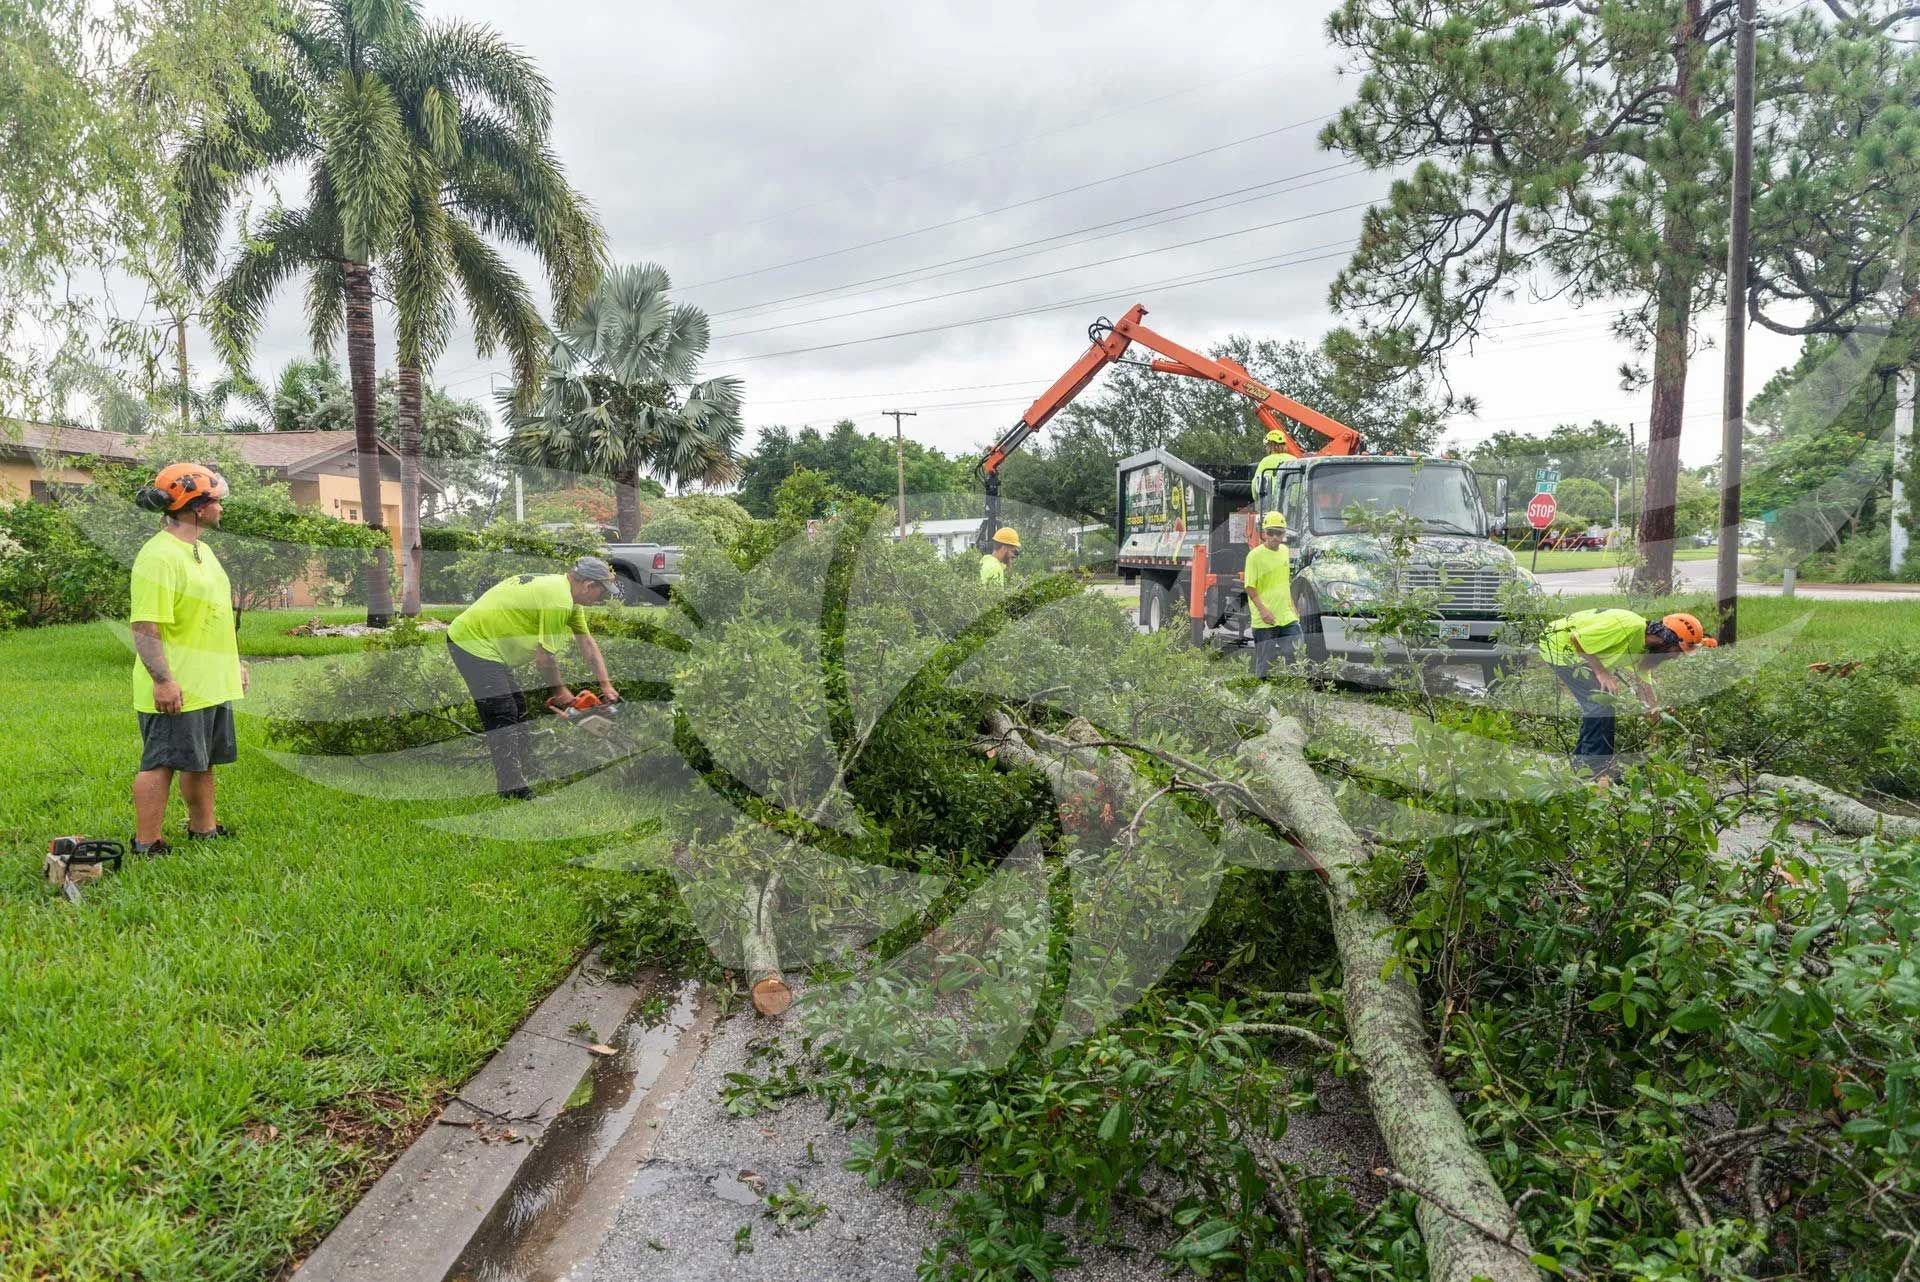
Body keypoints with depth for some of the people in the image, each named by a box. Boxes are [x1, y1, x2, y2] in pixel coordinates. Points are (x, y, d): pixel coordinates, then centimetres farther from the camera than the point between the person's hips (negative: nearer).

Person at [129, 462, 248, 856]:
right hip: (177, 689, -9)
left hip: (212, 684, 10)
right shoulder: (159, 555, -18)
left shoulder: (202, 551, 14)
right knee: (160, 763, -1)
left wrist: (234, 662, 25)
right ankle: (147, 844, 7)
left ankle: (203, 827, 29)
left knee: (201, 760, 18)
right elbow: (145, 627, -22)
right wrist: (162, 680, -25)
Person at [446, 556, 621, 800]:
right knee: (502, 718, -11)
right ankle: (514, 791, -9)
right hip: (474, 644, -11)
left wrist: (606, 685, 13)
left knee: (518, 709, 14)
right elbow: (544, 657, -19)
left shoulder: (568, 594, 9)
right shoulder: (559, 600, -23)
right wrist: (561, 691, -4)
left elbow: (587, 643, 15)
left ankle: (517, 783, 19)